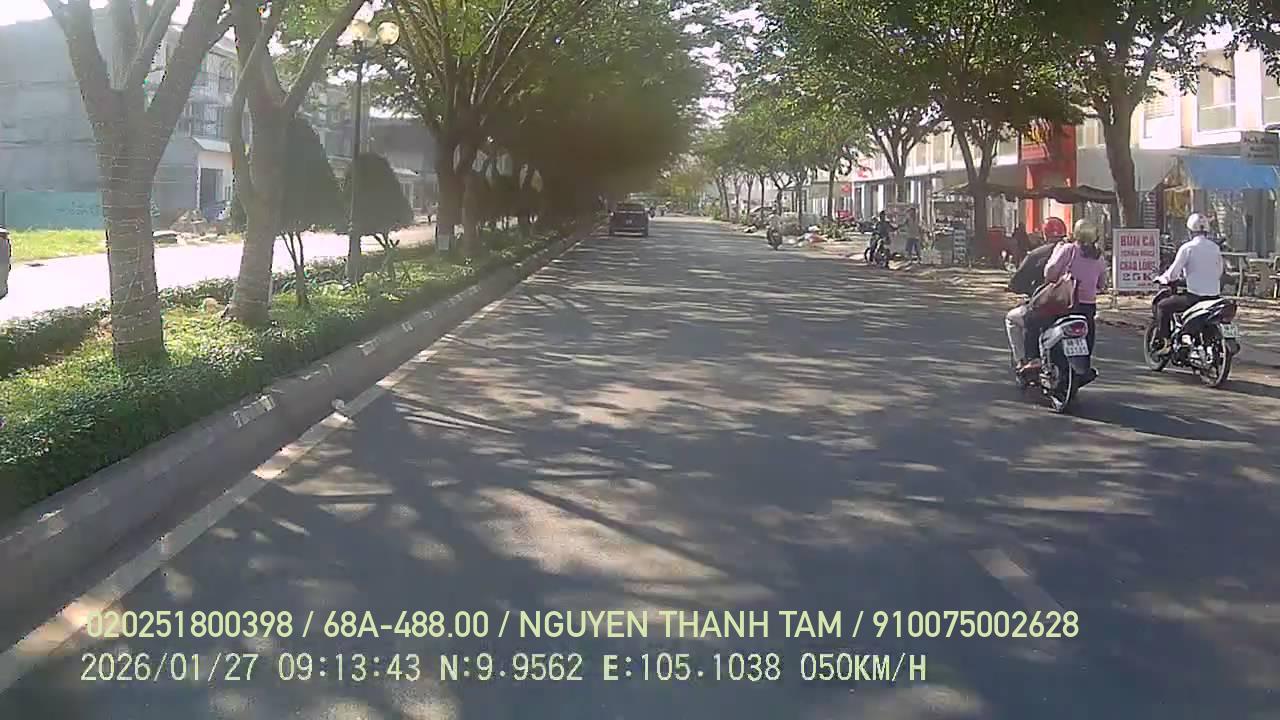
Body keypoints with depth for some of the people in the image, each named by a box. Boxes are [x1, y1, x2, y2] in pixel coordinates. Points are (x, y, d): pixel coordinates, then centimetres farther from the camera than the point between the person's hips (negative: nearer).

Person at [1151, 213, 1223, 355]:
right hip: (1214, 295, 6)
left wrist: (1162, 278, 10)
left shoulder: (1187, 247, -9)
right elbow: (1219, 272, 18)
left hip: (1194, 295, -6)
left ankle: (1162, 342, 2)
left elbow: (1173, 272, -9)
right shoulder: (1215, 248, 9)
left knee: (1163, 306, 7)